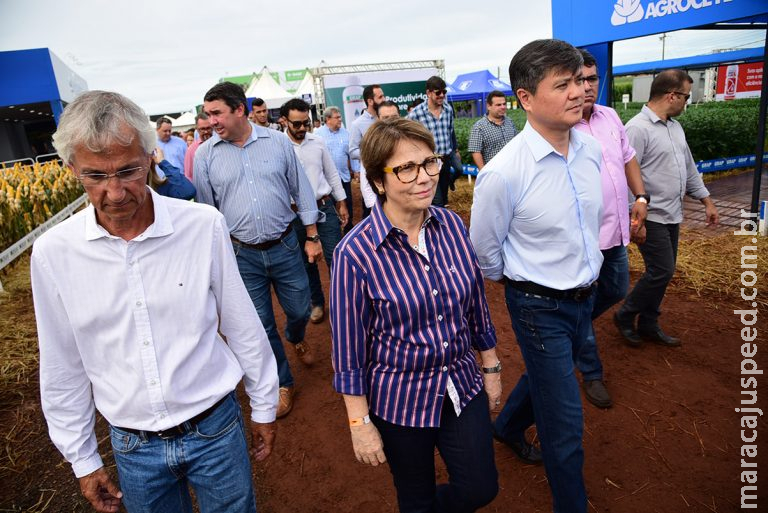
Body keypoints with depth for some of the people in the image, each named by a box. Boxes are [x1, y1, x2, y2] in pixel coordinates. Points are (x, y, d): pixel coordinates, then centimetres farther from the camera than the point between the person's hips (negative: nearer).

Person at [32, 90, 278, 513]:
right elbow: (63, 367, 1)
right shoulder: (52, 252, -11)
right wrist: (81, 458, 8)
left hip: (215, 426, -1)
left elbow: (243, 326, -5)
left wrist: (264, 406, 4)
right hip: (132, 445, 2)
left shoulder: (204, 226, -16)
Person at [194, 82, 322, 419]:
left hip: (285, 245, 0)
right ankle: (282, 382, 31)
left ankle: (296, 339, 52)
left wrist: (312, 236, 3)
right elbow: (206, 210, 6)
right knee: (260, 324, 10)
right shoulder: (205, 155, -2)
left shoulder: (278, 142, -3)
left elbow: (301, 190, 3)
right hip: (241, 255, 0)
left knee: (299, 310, 14)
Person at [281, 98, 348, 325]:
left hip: (325, 206, 2)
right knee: (306, 261, 13)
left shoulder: (318, 142, 3)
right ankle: (317, 302, 31)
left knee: (335, 256, 0)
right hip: (296, 213, -1)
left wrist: (341, 204, 10)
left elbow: (332, 174, 11)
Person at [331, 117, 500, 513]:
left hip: (463, 387, 4)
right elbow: (349, 348, -14)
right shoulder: (355, 253, -22)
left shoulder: (452, 225, -8)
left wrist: (491, 367, 11)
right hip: (399, 401, -3)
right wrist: (360, 423, -9)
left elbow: (476, 304, 4)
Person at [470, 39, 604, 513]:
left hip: (586, 294, 7)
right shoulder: (503, 173, -25)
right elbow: (485, 251, -10)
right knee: (566, 421, 5)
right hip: (540, 307, -6)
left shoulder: (592, 149, -5)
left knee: (546, 377, 28)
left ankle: (508, 427, 57)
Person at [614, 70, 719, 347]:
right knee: (662, 272, -8)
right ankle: (625, 316, 11)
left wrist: (707, 201, 20)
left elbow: (689, 168, 21)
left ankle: (648, 324, 25)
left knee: (662, 272, 12)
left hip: (672, 216, 9)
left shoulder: (675, 126, 13)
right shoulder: (638, 128, -16)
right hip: (651, 217, -9)